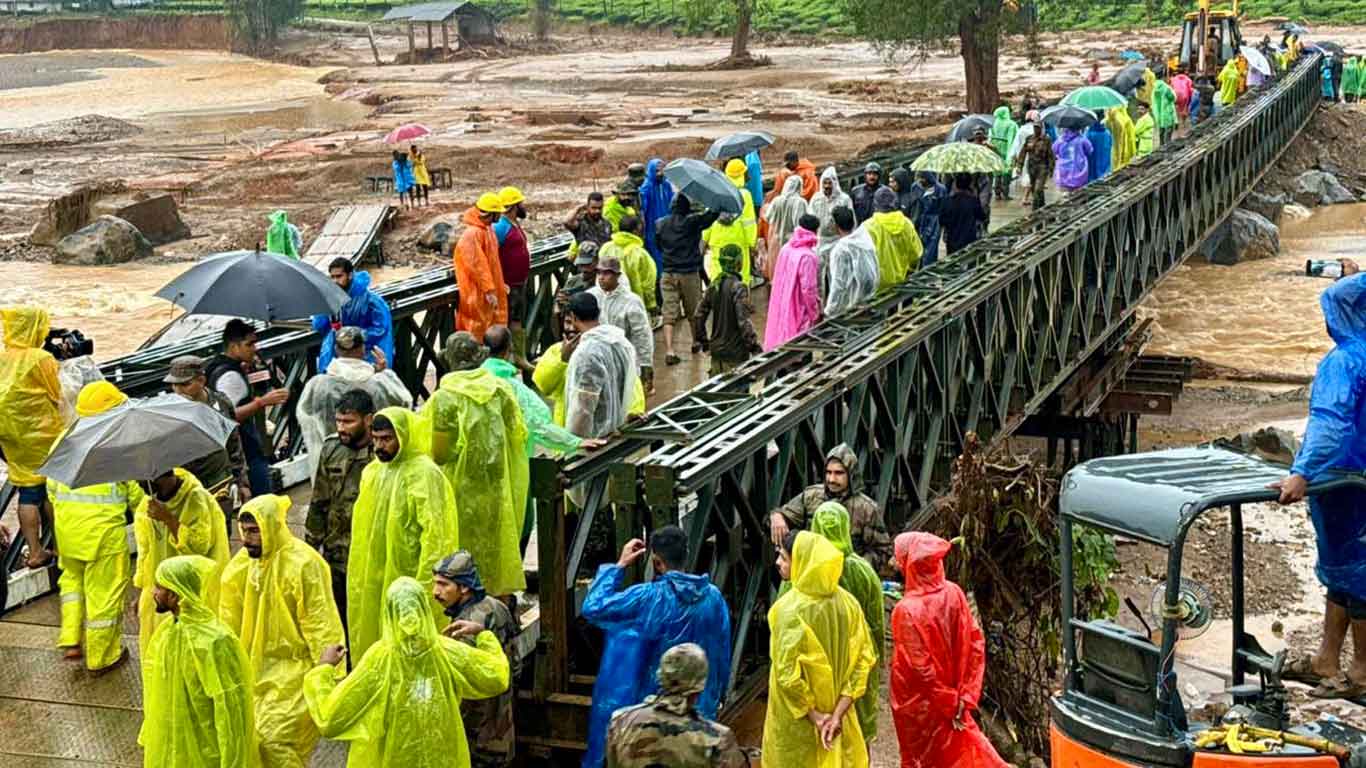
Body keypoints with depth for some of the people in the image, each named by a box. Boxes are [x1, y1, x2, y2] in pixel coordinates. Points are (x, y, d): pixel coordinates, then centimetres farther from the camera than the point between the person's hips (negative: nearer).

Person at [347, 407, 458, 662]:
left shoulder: (424, 474, -14)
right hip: (371, 580, 8)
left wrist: (423, 587, -22)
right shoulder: (373, 471, 10)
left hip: (406, 578, -8)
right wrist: (358, 579, 15)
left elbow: (434, 536, -19)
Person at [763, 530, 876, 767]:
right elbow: (864, 658, -6)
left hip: (796, 721, -5)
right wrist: (837, 713, -9)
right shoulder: (847, 602, -4)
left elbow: (788, 673, -23)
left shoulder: (789, 608, -20)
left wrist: (813, 716, -13)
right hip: (838, 716, 5)